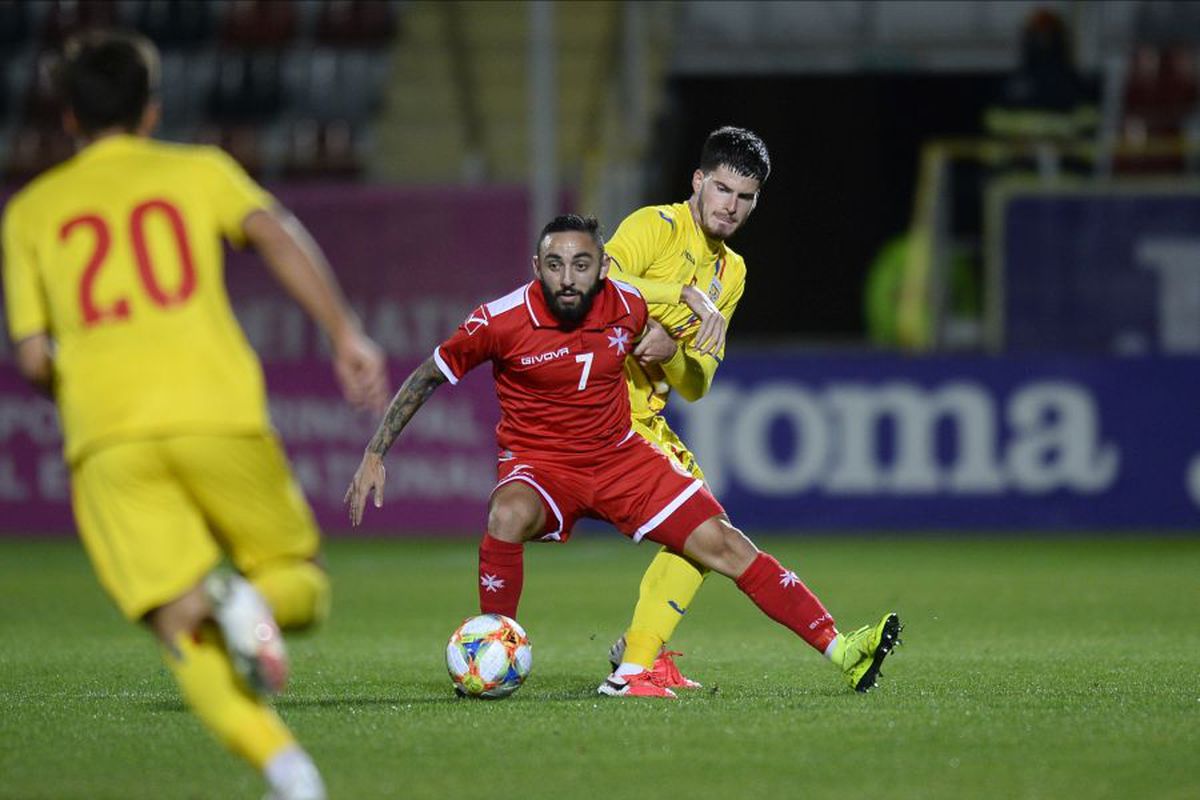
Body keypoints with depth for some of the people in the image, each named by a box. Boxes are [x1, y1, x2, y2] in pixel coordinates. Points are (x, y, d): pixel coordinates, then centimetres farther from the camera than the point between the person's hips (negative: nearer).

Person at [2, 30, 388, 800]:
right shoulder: (197, 170, 18)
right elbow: (276, 233, -3)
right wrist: (347, 334, -8)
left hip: (106, 435, 1)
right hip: (218, 412, -1)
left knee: (187, 634, -2)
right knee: (300, 584, 15)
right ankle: (252, 602, -22)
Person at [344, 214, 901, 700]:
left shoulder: (628, 305, -9)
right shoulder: (503, 321, -19)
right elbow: (426, 377, -8)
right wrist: (375, 455, -10)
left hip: (621, 457, 3)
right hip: (538, 464, -3)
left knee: (724, 544, -4)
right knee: (508, 516, -38)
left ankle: (839, 651, 1)